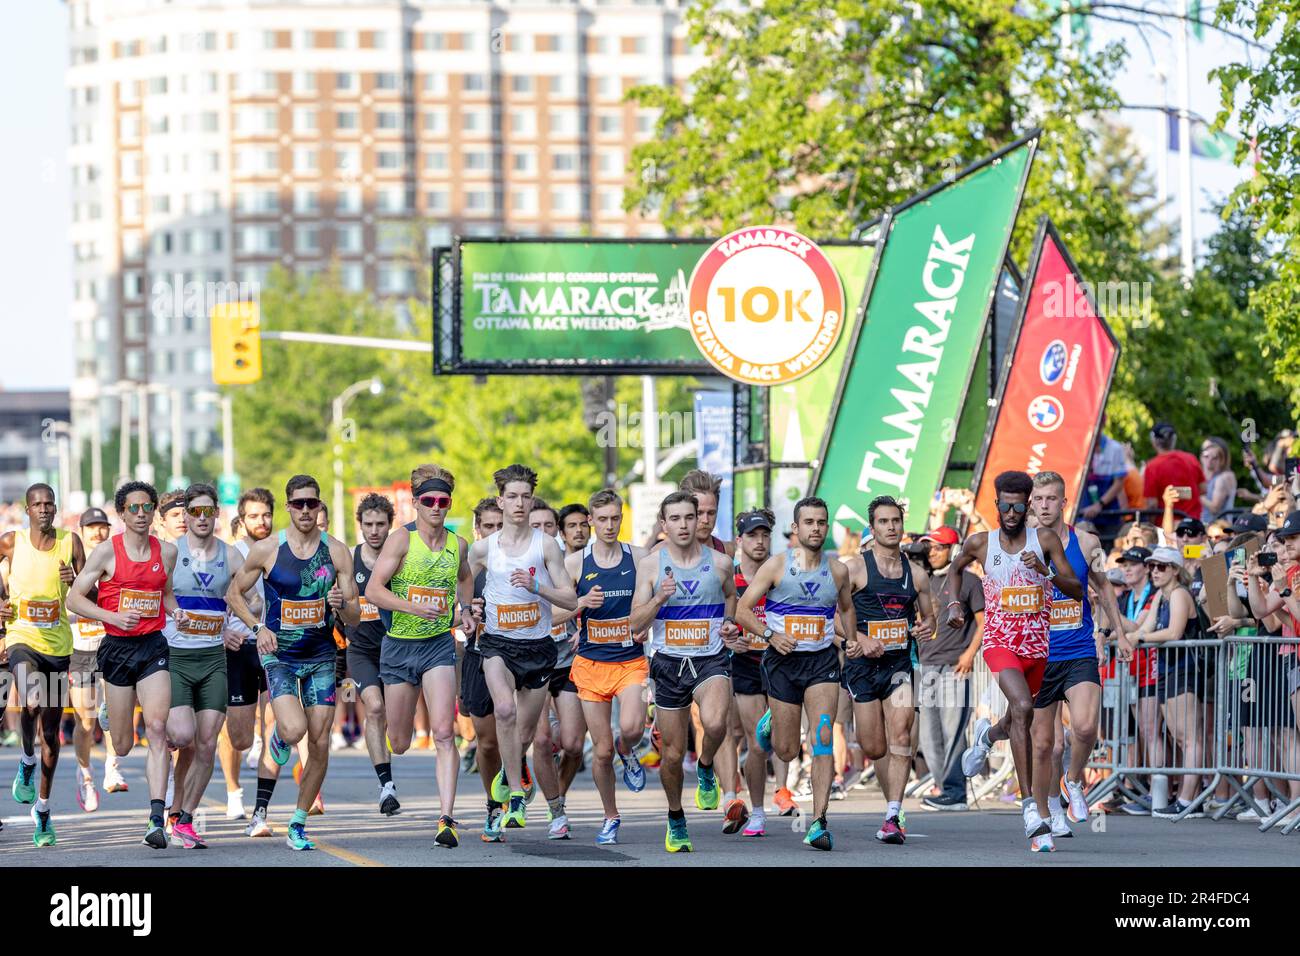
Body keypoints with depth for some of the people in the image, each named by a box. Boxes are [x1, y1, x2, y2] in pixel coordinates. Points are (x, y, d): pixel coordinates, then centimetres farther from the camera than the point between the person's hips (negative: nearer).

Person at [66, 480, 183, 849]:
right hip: (117, 648, -2)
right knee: (121, 746, 3)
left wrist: (176, 611, 5)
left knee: (157, 728, -18)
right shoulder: (107, 552, -3)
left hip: (154, 646, 2)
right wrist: (113, 617, -16)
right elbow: (74, 598, -3)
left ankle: (156, 821, -24)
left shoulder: (167, 551, 8)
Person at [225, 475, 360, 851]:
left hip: (321, 657, 3)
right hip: (279, 655, -3)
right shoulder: (266, 550, -5)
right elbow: (234, 593, 7)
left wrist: (342, 605, -20)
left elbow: (354, 618, 3)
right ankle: (262, 800, 6)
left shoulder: (336, 552, 0)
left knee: (320, 744, -1)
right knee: (293, 729, -24)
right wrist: (257, 627, -7)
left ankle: (298, 824, 13)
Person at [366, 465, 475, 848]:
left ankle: (447, 819, -20)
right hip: (400, 646, -2)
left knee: (444, 733, -16)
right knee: (398, 744, 8)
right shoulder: (402, 540, -9)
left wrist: (465, 609, 13)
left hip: (439, 645, 2)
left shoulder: (458, 544, 5)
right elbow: (373, 590, -16)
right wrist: (413, 607, -28)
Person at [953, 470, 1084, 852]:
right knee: (1022, 707, -27)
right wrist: (953, 603, 6)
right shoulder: (980, 543, 0)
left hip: (1037, 644, 3)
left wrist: (1046, 572, -22)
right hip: (1000, 642, -3)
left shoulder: (1045, 539, -2)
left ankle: (988, 734, 61)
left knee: (1016, 721, 20)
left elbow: (1077, 591, -5)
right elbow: (956, 568, 23)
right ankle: (1033, 806, -28)